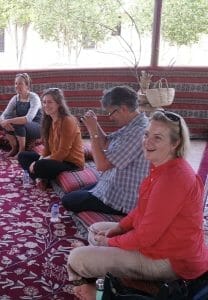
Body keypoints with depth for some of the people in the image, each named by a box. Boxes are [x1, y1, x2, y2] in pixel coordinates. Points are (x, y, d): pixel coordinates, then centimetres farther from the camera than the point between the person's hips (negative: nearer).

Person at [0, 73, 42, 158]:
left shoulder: (34, 98, -19)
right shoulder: (15, 98, -1)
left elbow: (28, 119, -34)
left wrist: (9, 121, -38)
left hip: (37, 128, -6)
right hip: (21, 128, 6)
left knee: (19, 124, -33)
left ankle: (22, 150, -12)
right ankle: (14, 148, -3)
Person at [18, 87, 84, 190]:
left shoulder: (67, 121, -20)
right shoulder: (49, 120, 8)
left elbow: (62, 153, -22)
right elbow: (47, 147, 10)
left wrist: (38, 162, -20)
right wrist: (40, 160, -10)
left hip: (72, 163, -9)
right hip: (55, 158, 9)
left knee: (41, 166, -34)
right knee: (23, 156, 8)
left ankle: (45, 179, -2)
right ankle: (43, 178, -7)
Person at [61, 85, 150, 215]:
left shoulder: (138, 132, -30)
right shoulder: (131, 125, 1)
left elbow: (102, 164, -28)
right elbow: (106, 143, 14)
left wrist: (93, 131, -20)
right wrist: (95, 124, -4)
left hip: (122, 201, -10)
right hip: (115, 187, 10)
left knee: (68, 200, 0)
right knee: (75, 194, 22)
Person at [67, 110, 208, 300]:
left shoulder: (173, 177, -30)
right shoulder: (163, 167, 3)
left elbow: (145, 236, -26)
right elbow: (142, 209, 14)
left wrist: (110, 241, -10)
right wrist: (119, 228, 1)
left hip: (170, 261, -10)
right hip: (157, 238, 10)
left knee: (77, 258, -13)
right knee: (96, 229, 23)